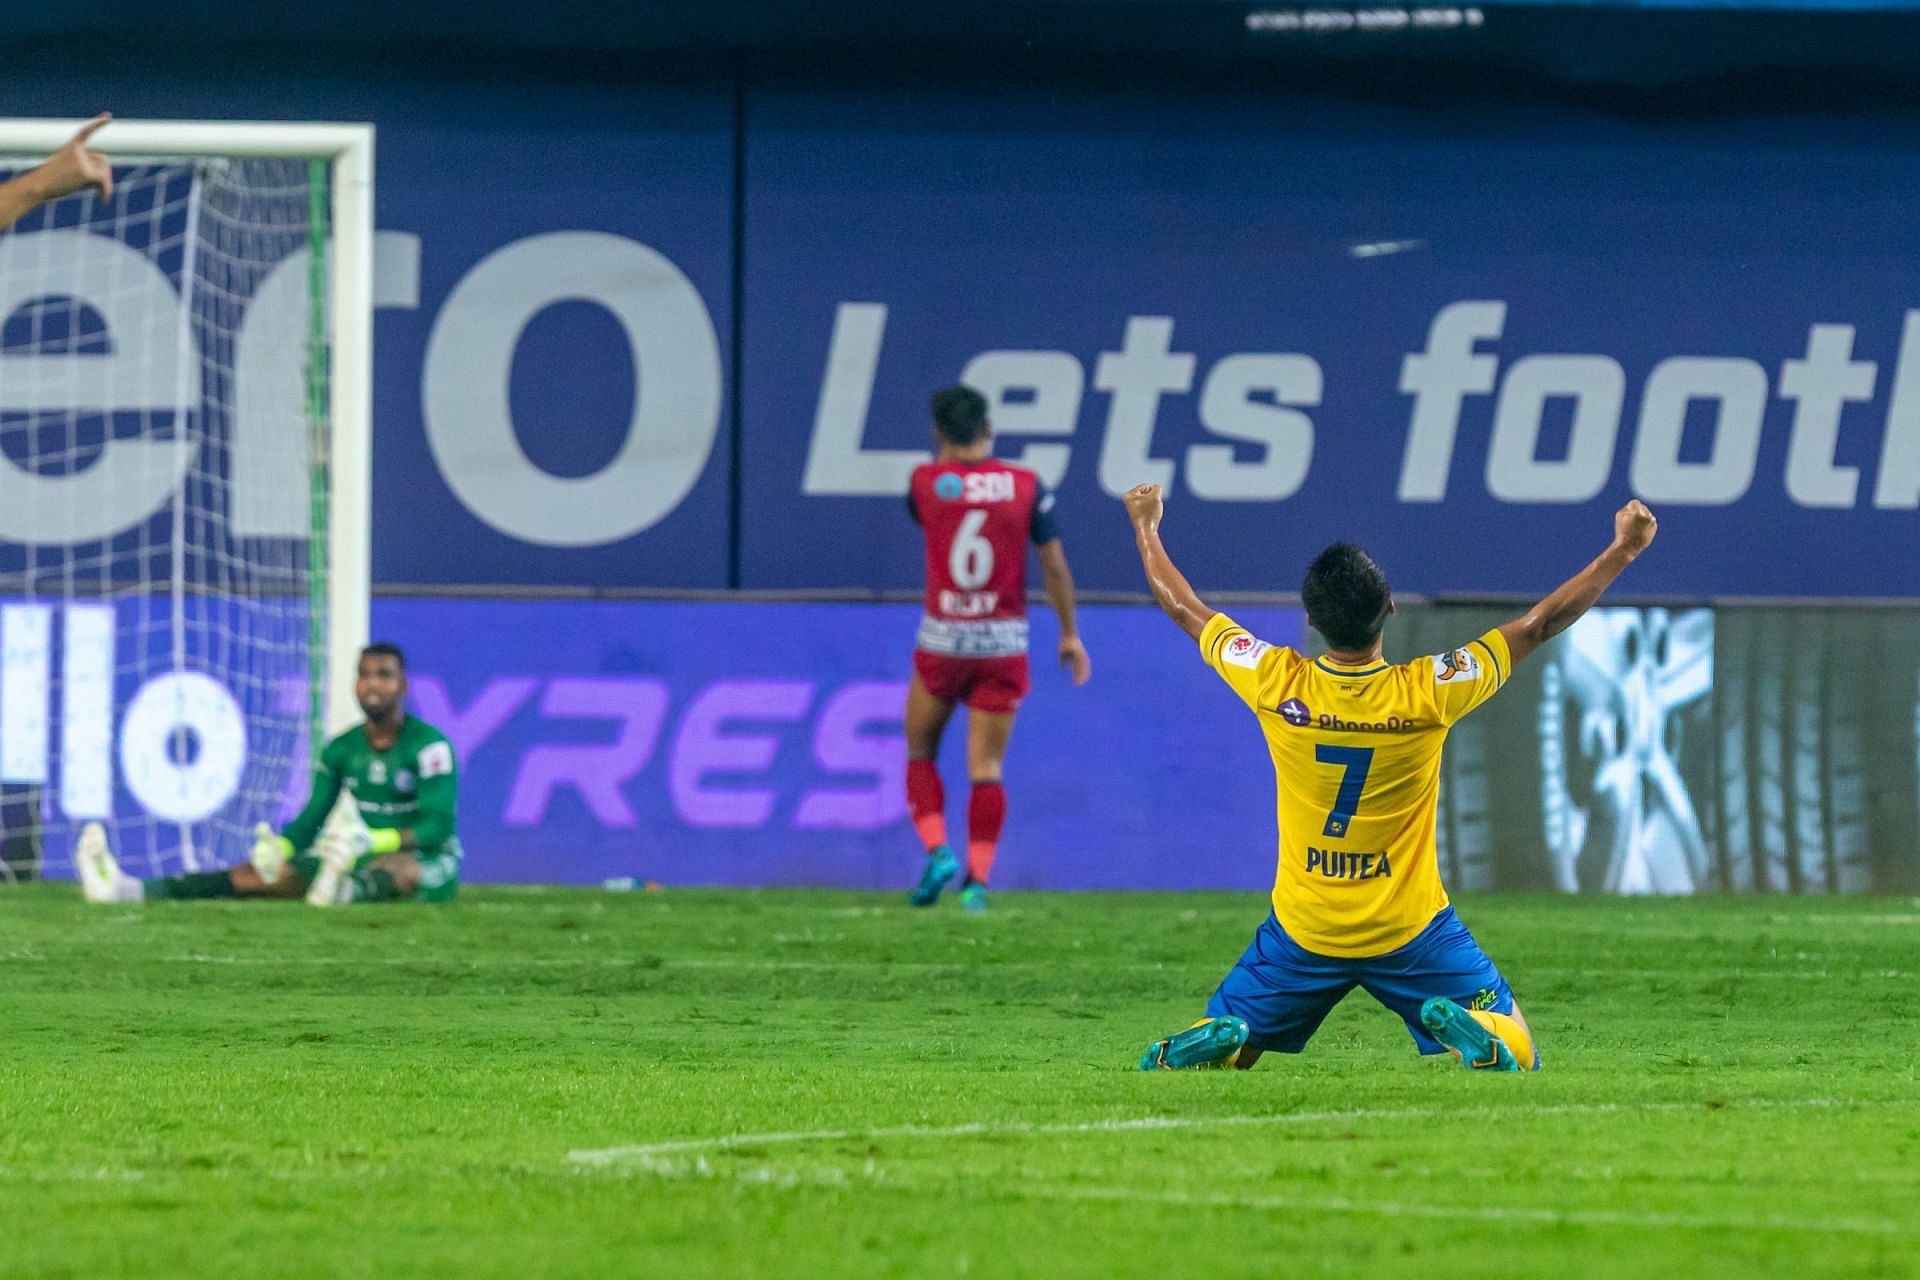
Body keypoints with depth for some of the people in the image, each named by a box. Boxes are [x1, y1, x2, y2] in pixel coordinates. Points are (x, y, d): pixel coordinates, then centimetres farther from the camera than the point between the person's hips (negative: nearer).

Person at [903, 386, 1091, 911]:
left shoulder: (927, 480, -6)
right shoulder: (1027, 487, -3)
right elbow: (1055, 566, 1)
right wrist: (1069, 633, 11)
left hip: (942, 639, -1)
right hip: (1004, 643, 1)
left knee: (920, 754, 15)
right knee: (986, 769, 4)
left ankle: (936, 849, -4)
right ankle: (977, 879, -3)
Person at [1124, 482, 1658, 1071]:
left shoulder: (1277, 686, -15)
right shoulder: (1426, 694, -18)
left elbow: (1183, 607, 3)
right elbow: (1539, 625, -8)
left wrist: (1146, 525, 19)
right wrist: (1624, 549, 2)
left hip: (1302, 931, 1)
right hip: (1410, 931, -1)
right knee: (1516, 1057, 8)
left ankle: (1220, 1041, -16)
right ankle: (1470, 1031, -26)